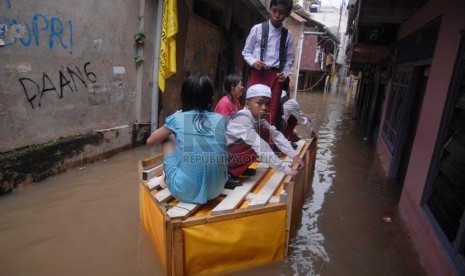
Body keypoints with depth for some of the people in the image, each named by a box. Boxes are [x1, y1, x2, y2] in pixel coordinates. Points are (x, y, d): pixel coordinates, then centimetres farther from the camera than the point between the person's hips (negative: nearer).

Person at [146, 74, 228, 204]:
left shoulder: (177, 119, -1)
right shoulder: (220, 120, 6)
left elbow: (150, 141, 16)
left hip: (185, 191, -3)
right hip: (216, 189, 4)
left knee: (167, 138, 18)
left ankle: (168, 178, 36)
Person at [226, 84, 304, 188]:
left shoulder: (257, 117, -6)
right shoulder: (243, 119, -30)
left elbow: (275, 134, -6)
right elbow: (261, 148, -36)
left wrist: (294, 155, -14)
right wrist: (286, 169, -35)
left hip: (236, 148, 8)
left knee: (266, 132, -2)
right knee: (256, 150, -26)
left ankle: (241, 168, 7)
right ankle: (228, 173, -7)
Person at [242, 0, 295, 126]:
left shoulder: (288, 35, 7)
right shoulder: (257, 29, 1)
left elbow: (289, 58, 14)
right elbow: (246, 51, 6)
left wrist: (284, 73, -1)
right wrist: (253, 62, -11)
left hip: (275, 75, 2)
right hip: (257, 72, -2)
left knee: (272, 109, 0)